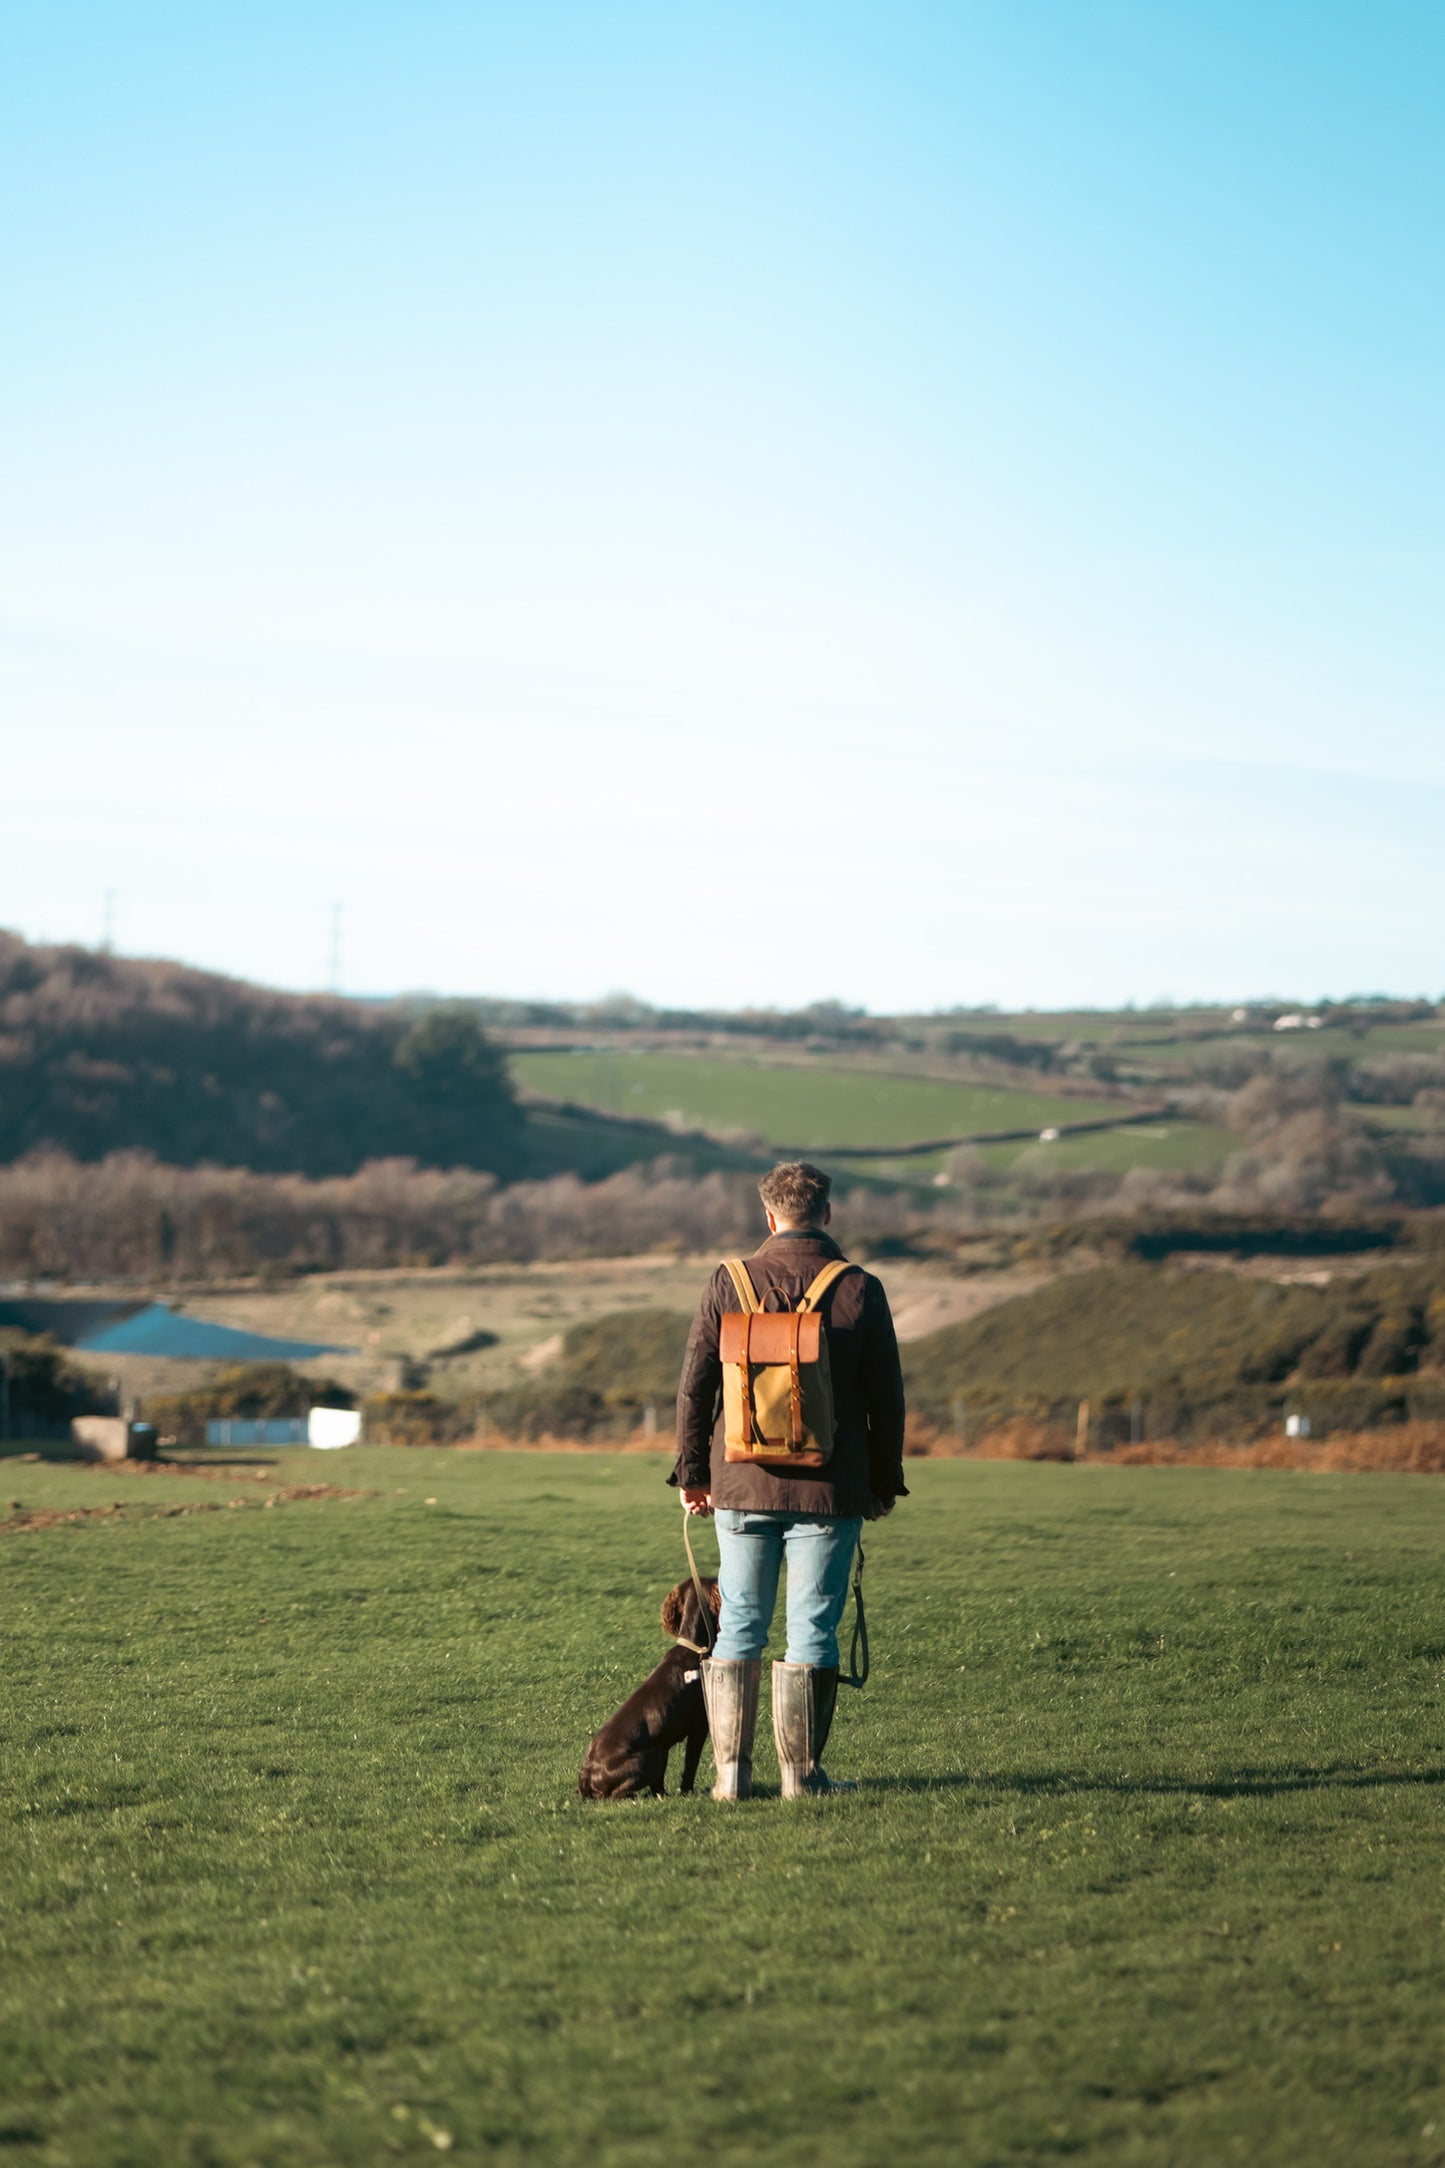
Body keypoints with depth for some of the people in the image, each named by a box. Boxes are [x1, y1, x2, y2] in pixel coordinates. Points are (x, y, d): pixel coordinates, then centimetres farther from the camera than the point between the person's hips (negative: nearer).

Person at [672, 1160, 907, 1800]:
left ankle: (732, 1770, 7)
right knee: (813, 1630, 3)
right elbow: (886, 1397, 2)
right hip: (829, 1489, -1)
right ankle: (802, 1773, 5)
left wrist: (692, 1473, 11)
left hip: (742, 1484, 1)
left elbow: (694, 1386, 3)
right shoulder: (859, 1290, -2)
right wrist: (885, 1481, 13)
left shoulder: (728, 1284, 0)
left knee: (738, 1627, 8)